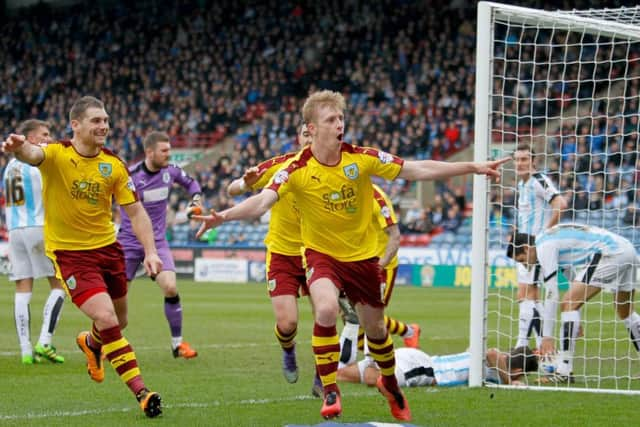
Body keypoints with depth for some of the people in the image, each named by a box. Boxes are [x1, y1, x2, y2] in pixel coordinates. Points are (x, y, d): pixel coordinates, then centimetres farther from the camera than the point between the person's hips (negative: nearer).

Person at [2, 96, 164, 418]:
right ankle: (141, 393, -14)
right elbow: (34, 155, -39)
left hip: (107, 247, 5)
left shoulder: (114, 165, -3)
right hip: (69, 253, -5)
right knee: (107, 319, -19)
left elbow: (136, 212, 0)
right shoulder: (57, 154, -15)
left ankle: (91, 343, 53)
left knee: (118, 323, 16)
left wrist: (150, 252, -12)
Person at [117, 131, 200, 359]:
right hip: (130, 242, -3)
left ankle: (177, 343, -1)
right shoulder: (130, 176, -18)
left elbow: (190, 183, 18)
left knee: (170, 288, -14)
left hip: (157, 242, 3)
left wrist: (196, 199, 0)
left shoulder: (171, 171, -2)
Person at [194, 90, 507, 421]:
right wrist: (222, 216, -47)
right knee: (326, 310, -31)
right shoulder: (298, 170, -19)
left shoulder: (362, 158, -14)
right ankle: (330, 393, -16)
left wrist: (473, 168, -11)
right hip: (320, 253, -2)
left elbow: (419, 170, -9)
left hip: (362, 254, 2)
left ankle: (390, 386, 46)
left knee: (375, 328, 15)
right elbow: (262, 201, -29)